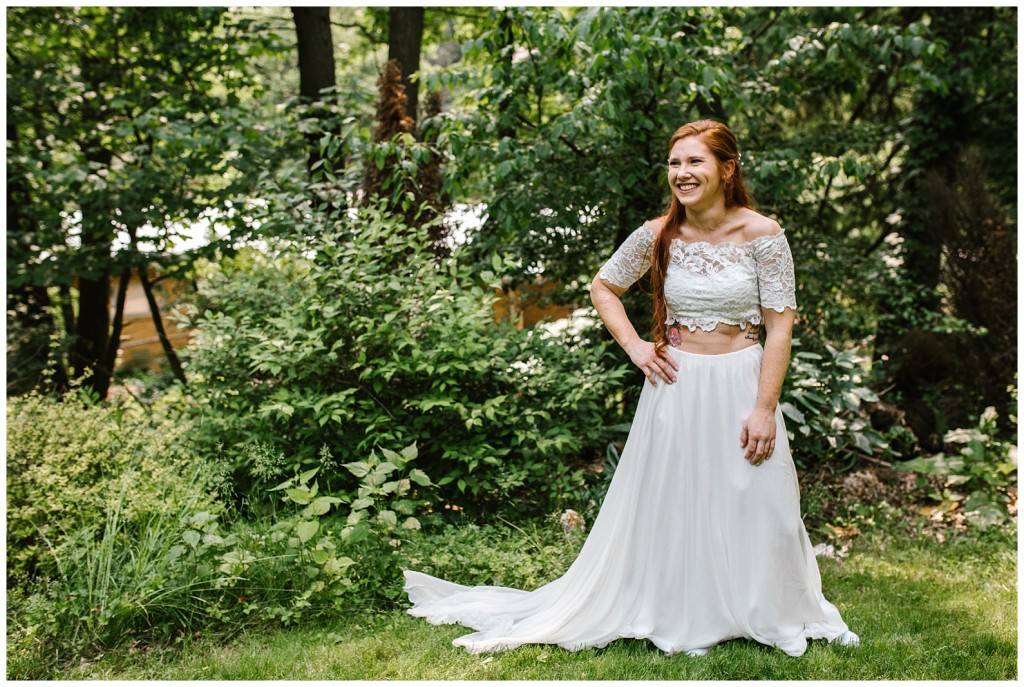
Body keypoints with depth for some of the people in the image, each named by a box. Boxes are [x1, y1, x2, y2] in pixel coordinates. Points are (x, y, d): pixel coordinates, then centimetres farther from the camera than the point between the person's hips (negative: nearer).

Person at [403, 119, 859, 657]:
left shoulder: (763, 235, -8)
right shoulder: (657, 236, -2)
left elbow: (780, 326, -7)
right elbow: (603, 287, 14)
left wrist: (765, 408, -12)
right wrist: (633, 345, 1)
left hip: (741, 383, -1)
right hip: (676, 385, 2)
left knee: (752, 506, 8)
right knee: (670, 504, 9)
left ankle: (769, 614, 29)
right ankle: (679, 616, 26)